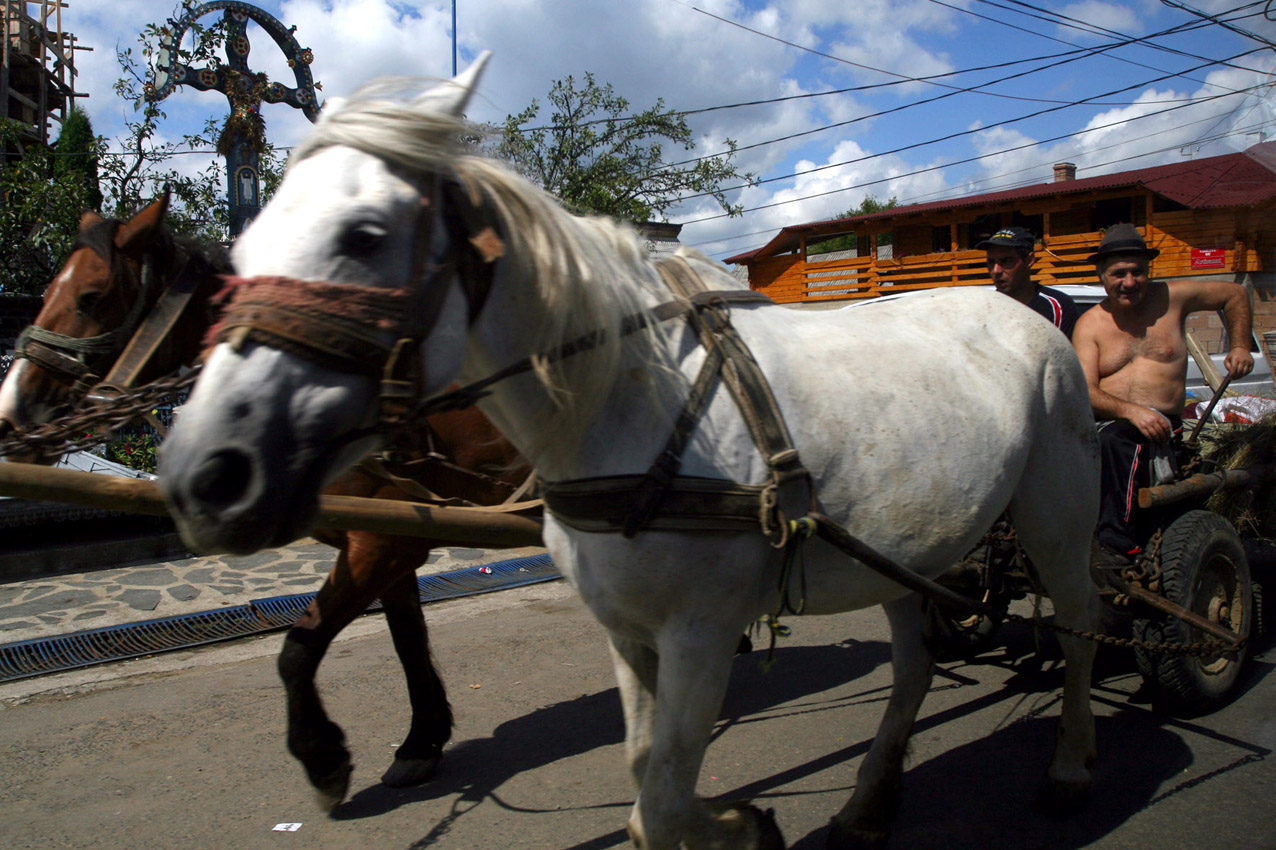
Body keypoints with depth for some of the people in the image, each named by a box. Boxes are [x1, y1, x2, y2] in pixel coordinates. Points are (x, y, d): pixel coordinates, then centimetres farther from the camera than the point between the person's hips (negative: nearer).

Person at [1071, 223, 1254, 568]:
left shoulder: (1171, 298, 11)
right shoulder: (1089, 324, 8)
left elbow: (1234, 294, 28)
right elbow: (1085, 391, -4)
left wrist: (1239, 347, 17)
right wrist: (1131, 411, -22)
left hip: (1162, 422, -2)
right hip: (1105, 422, 2)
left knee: (1113, 440, -37)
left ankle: (1118, 547, -32)